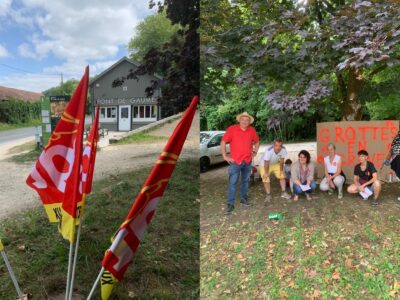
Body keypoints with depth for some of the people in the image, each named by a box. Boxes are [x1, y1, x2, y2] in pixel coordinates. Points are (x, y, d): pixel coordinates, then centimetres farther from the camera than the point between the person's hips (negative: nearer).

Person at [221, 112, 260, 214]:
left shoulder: (252, 130, 3)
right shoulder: (232, 129, -10)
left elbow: (257, 141, 20)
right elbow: (223, 142, -6)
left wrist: (255, 152, 11)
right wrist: (225, 156, -7)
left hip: (248, 161, 4)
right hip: (235, 161, -4)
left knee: (246, 181, 16)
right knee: (232, 183, -4)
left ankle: (244, 199, 32)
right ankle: (230, 203, 2)